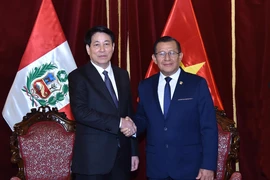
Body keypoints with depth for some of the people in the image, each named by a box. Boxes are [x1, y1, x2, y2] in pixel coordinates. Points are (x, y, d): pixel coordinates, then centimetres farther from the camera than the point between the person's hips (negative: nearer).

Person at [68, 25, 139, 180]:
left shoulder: (122, 75, 11)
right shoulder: (78, 76, -6)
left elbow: (129, 112, 12)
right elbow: (80, 112, -19)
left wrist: (134, 151, 10)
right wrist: (118, 122, -19)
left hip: (121, 155, 5)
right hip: (92, 157, -5)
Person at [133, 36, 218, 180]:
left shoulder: (198, 84, -6)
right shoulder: (145, 86, 4)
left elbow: (209, 128, -7)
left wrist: (208, 165, -11)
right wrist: (133, 126, -8)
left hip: (189, 166, -3)